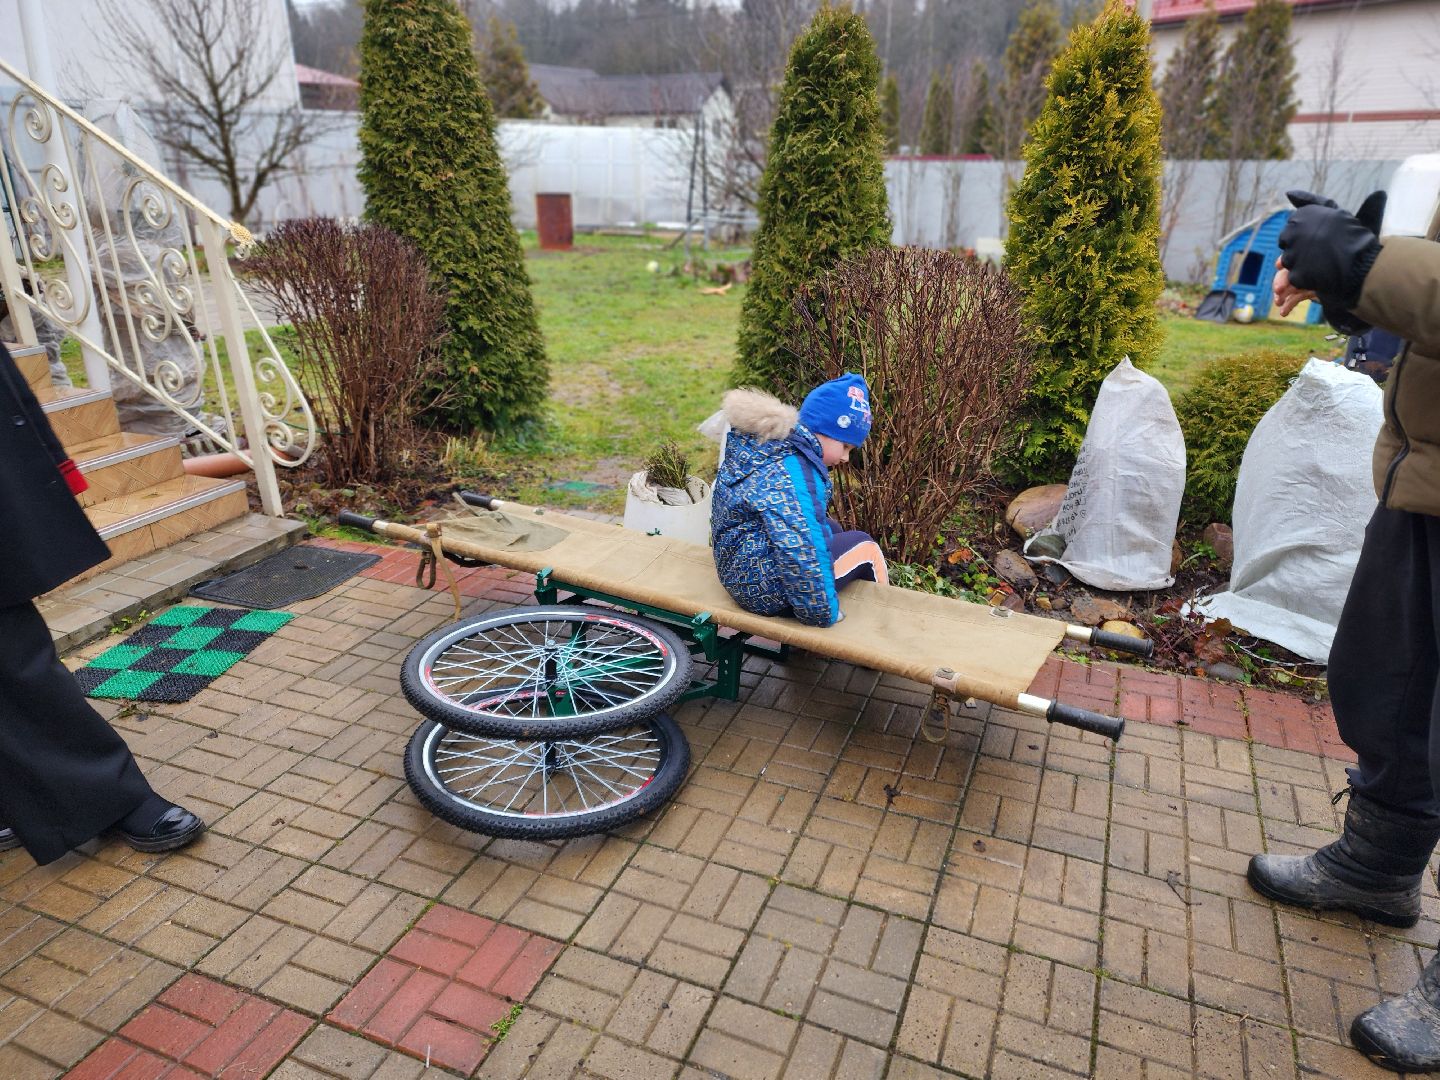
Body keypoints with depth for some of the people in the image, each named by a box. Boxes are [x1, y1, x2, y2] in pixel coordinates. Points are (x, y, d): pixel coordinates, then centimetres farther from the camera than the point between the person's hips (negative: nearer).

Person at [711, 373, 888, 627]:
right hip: (765, 592, -10)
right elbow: (802, 557, -32)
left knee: (831, 527, 25)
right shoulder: (791, 477, -28)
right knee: (863, 546, 6)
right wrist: (824, 613, -20)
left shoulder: (760, 445, 2)